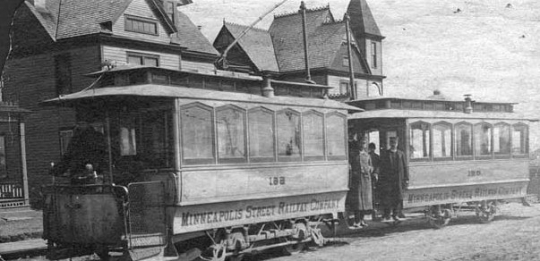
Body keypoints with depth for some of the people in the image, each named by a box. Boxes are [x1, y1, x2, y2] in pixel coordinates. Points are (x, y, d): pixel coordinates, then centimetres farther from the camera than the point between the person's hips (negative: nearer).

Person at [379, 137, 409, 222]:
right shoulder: (386, 154, 7)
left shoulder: (401, 154, 10)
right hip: (388, 179, -2)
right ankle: (386, 215, 1)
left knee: (398, 197, 2)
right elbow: (382, 168, 5)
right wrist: (381, 179, -1)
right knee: (387, 198, -4)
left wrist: (406, 178, 3)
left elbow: (405, 167, 9)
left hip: (398, 179, 2)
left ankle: (396, 214, 11)